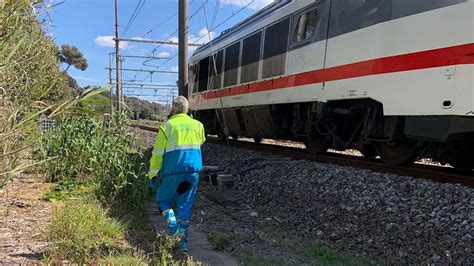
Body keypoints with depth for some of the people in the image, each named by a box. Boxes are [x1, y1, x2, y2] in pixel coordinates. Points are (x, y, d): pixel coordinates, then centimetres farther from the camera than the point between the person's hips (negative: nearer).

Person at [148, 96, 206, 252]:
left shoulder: (167, 126, -6)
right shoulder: (198, 125, 6)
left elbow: (158, 153, -6)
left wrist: (152, 174, 2)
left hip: (173, 172, -3)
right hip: (193, 170, 3)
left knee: (163, 199, 16)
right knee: (185, 205, 10)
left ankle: (173, 226, -7)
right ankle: (182, 240, 8)